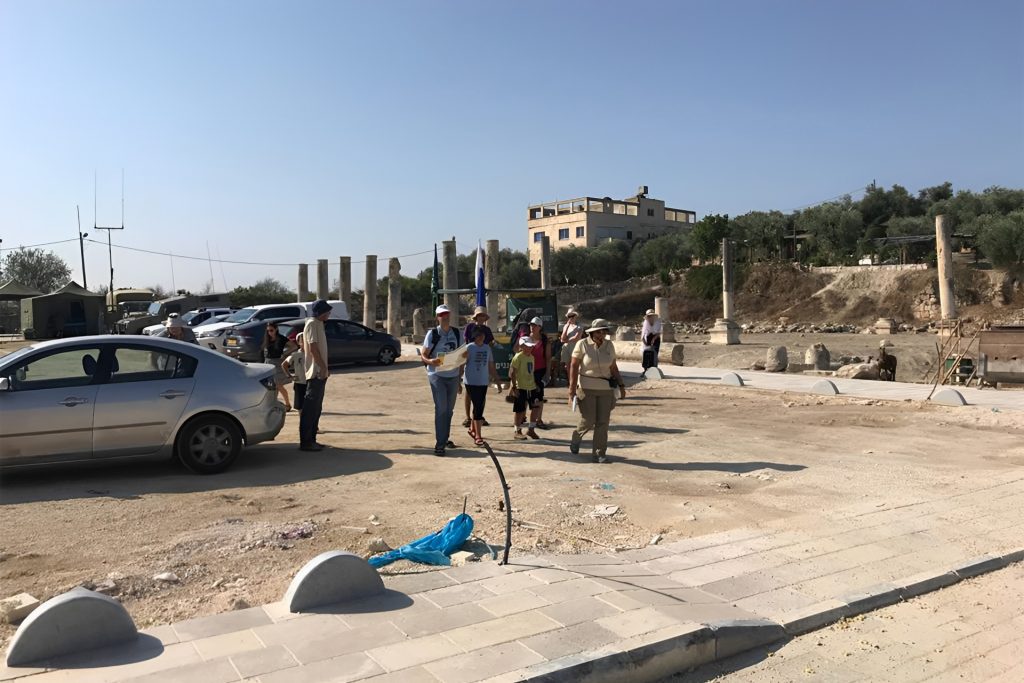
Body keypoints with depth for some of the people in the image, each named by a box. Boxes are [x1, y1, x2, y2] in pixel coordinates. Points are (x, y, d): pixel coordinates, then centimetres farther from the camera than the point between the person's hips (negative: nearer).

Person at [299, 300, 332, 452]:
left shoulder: (318, 324, 17)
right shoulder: (312, 324, -12)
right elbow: (313, 348, -19)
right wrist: (323, 367, -20)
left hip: (319, 373, 10)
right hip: (316, 372, -10)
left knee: (315, 408, 13)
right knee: (311, 408, -7)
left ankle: (311, 440, 18)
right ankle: (305, 442, -5)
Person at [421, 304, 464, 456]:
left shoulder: (456, 333, 7)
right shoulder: (432, 333, -4)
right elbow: (423, 355, -4)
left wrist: (459, 380, 12)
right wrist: (430, 361, -28)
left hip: (453, 376, 4)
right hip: (437, 376, -4)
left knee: (449, 409, 12)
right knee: (441, 408, -10)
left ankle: (445, 439, 26)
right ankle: (439, 444, -6)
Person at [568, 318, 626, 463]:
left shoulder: (609, 345, 5)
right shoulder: (582, 345, -7)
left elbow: (613, 367, 13)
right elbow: (574, 367, -7)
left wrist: (621, 385, 7)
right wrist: (572, 391, -12)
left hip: (606, 389, 4)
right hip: (587, 388, -3)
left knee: (603, 423, 0)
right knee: (588, 421, -3)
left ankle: (599, 454, 10)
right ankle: (576, 437, 29)